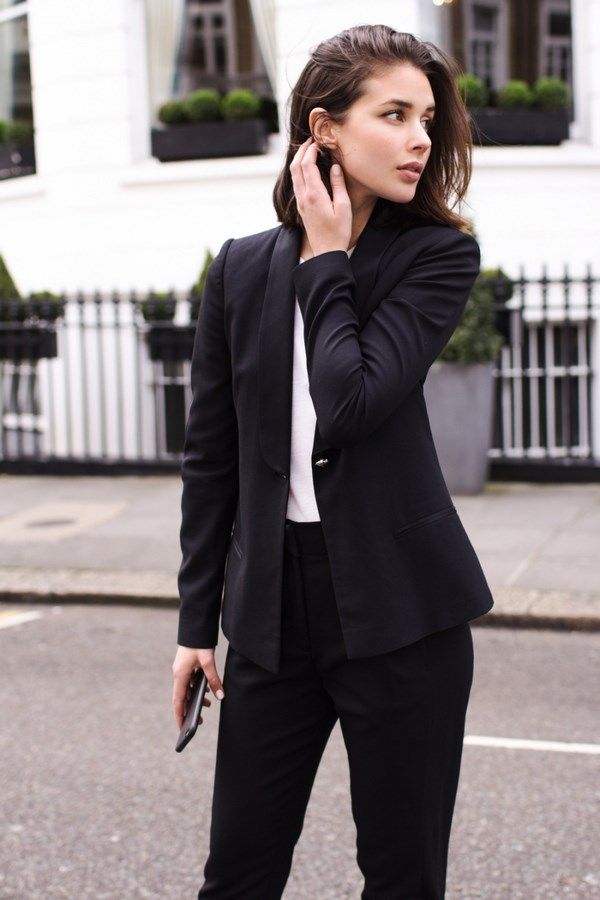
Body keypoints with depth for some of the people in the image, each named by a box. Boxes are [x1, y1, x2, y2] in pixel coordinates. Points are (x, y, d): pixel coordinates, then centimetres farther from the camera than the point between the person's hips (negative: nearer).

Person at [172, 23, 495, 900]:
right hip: (273, 605, 2)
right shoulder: (243, 267, 5)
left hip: (398, 604, -2)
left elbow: (354, 404, -18)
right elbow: (211, 455, 8)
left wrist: (326, 258, -9)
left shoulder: (439, 255, -3)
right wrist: (198, 620, 8)